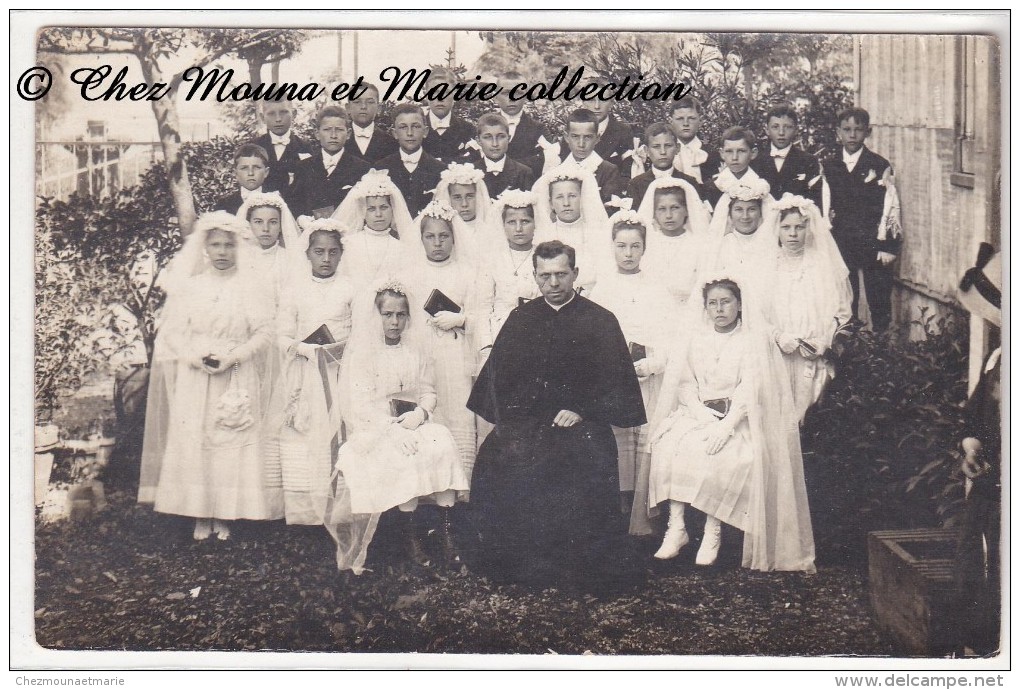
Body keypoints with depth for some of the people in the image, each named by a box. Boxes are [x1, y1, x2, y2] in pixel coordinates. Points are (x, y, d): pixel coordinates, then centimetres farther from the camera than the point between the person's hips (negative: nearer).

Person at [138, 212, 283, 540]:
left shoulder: (251, 287, 2)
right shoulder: (188, 287, 6)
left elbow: (264, 332, -3)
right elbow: (171, 331, 4)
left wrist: (233, 357, -15)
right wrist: (196, 357, -13)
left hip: (238, 379, -1)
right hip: (194, 379, 1)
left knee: (234, 445, -2)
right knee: (193, 442, 1)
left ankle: (225, 515, 7)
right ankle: (200, 515, 10)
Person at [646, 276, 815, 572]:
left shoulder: (754, 339, 1)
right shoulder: (696, 338, 15)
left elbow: (750, 390, -10)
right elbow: (684, 382, 6)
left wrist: (725, 426, -23)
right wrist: (701, 413, -13)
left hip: (739, 418, -4)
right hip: (697, 413, 4)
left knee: (718, 454, -33)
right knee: (669, 445, -25)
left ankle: (713, 531, -23)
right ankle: (676, 527, -22)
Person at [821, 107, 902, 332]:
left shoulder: (880, 166, -2)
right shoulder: (829, 167, 7)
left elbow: (890, 207, -4)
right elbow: (826, 208, 8)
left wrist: (888, 246, -9)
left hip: (874, 243, -3)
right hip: (840, 244, 3)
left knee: (879, 302, 1)